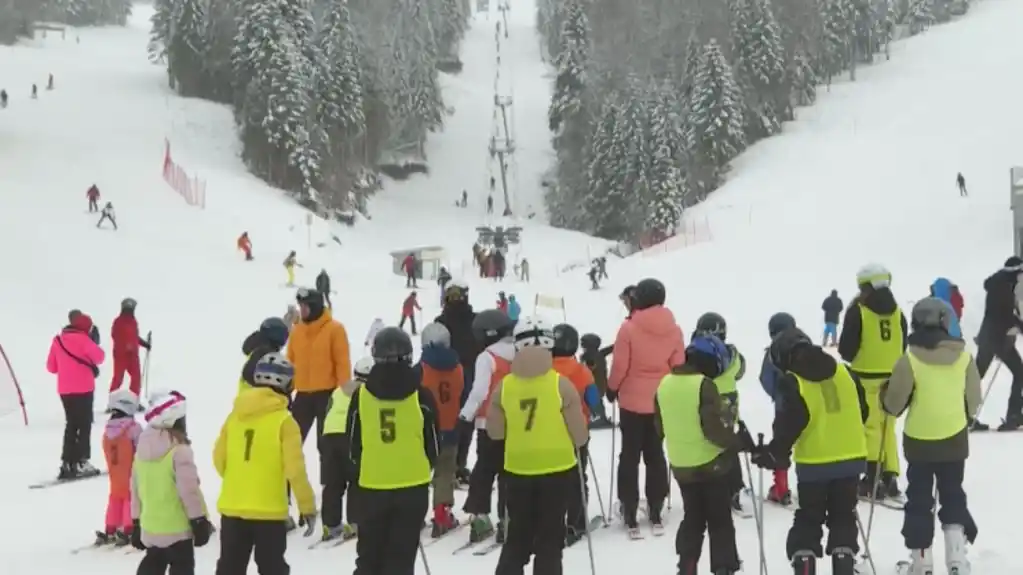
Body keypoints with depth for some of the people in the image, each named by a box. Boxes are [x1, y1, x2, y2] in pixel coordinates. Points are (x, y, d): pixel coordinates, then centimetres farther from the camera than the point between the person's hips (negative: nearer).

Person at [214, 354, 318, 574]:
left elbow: (219, 458, 9)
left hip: (232, 507, 4)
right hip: (268, 510, -4)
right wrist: (308, 506, -3)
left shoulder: (235, 415, 3)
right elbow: (295, 469, -13)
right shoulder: (284, 420, -11)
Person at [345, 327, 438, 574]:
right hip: (412, 485, -1)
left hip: (371, 485, 1)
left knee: (369, 553, 17)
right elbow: (432, 444, 2)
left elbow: (353, 444, 5)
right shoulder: (421, 396, -7)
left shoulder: (360, 395, -3)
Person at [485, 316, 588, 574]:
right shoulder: (561, 385, -13)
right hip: (557, 470, -2)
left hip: (518, 470, 2)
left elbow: (494, 432, 3)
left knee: (517, 536, 17)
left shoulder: (503, 386, -5)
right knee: (550, 539, 9)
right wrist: (576, 443, 12)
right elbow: (580, 436, -9)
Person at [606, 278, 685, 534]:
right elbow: (679, 368, 1)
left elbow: (620, 366, -12)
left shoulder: (629, 328, -15)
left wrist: (612, 389, 6)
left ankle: (630, 512, 8)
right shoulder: (674, 330, -4)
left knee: (630, 456, 7)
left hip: (632, 402, -3)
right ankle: (655, 510, 18)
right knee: (655, 454, 16)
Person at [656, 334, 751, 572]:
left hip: (681, 467, 6)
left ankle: (686, 568, 19)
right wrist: (741, 442, -12)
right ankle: (723, 569, 7)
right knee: (720, 522, 7)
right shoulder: (705, 386, -20)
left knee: (692, 519, 19)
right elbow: (714, 429, -23)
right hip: (712, 466, -6)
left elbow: (662, 427, 12)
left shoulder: (665, 384, 3)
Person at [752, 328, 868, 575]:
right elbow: (861, 411, 12)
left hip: (814, 464, -4)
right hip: (851, 459, 4)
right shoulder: (846, 373, 4)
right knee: (843, 518, 16)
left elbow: (787, 425, -18)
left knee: (808, 521, 11)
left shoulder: (792, 383, -13)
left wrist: (774, 454, -8)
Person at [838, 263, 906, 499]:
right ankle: (890, 477, 14)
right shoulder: (897, 312, 5)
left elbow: (846, 349, -10)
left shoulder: (858, 311, -11)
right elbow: (902, 348, 11)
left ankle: (873, 478, -2)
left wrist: (853, 357, 10)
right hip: (892, 378, 5)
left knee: (870, 426, 0)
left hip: (866, 377, -5)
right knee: (887, 427, 14)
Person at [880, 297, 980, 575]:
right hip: (955, 440, 2)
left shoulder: (909, 360, -16)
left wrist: (886, 393, 12)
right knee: (953, 495, 16)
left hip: (919, 441, -2)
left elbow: (893, 404, -10)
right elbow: (973, 401, 6)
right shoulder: (964, 357, -6)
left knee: (919, 500, 10)